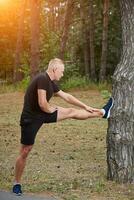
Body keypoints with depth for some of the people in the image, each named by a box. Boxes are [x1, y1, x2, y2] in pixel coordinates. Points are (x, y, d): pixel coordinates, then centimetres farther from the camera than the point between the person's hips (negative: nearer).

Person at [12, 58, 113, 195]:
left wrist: (86, 107, 20)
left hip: (44, 113, 8)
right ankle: (16, 184, 12)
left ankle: (103, 113, 26)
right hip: (31, 118, -8)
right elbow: (42, 104, -28)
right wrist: (51, 109, -6)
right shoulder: (42, 79, -23)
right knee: (25, 152, 0)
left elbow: (66, 97, 17)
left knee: (72, 112, 11)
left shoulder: (51, 83, 7)